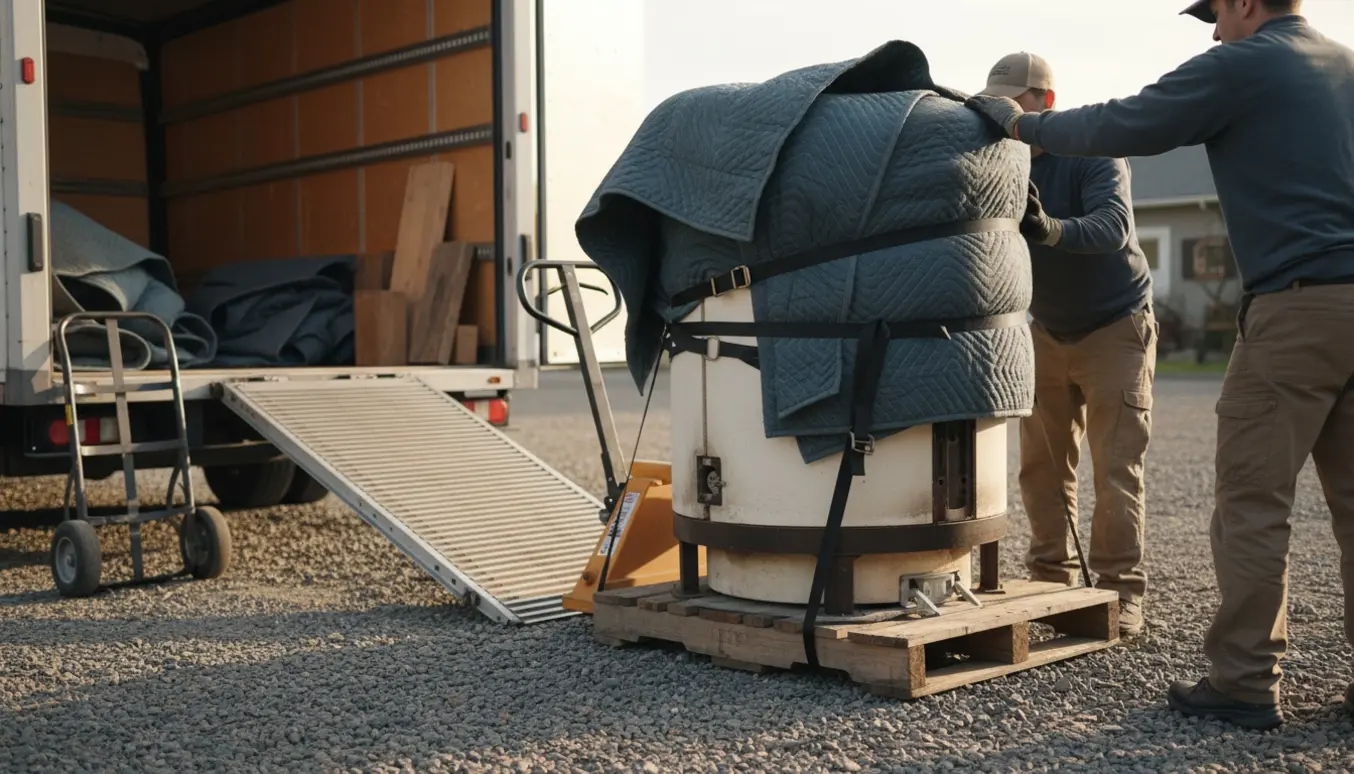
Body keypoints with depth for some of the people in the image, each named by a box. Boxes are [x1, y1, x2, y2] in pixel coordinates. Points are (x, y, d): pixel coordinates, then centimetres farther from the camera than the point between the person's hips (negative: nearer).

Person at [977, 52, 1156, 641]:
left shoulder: (1093, 154, -17)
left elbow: (1113, 228, -34)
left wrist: (1050, 228, -53)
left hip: (1115, 327, -5)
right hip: (1047, 329, 5)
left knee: (1117, 468, -8)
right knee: (1041, 463, 2)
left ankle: (1120, 593, -4)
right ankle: (1050, 578, 10)